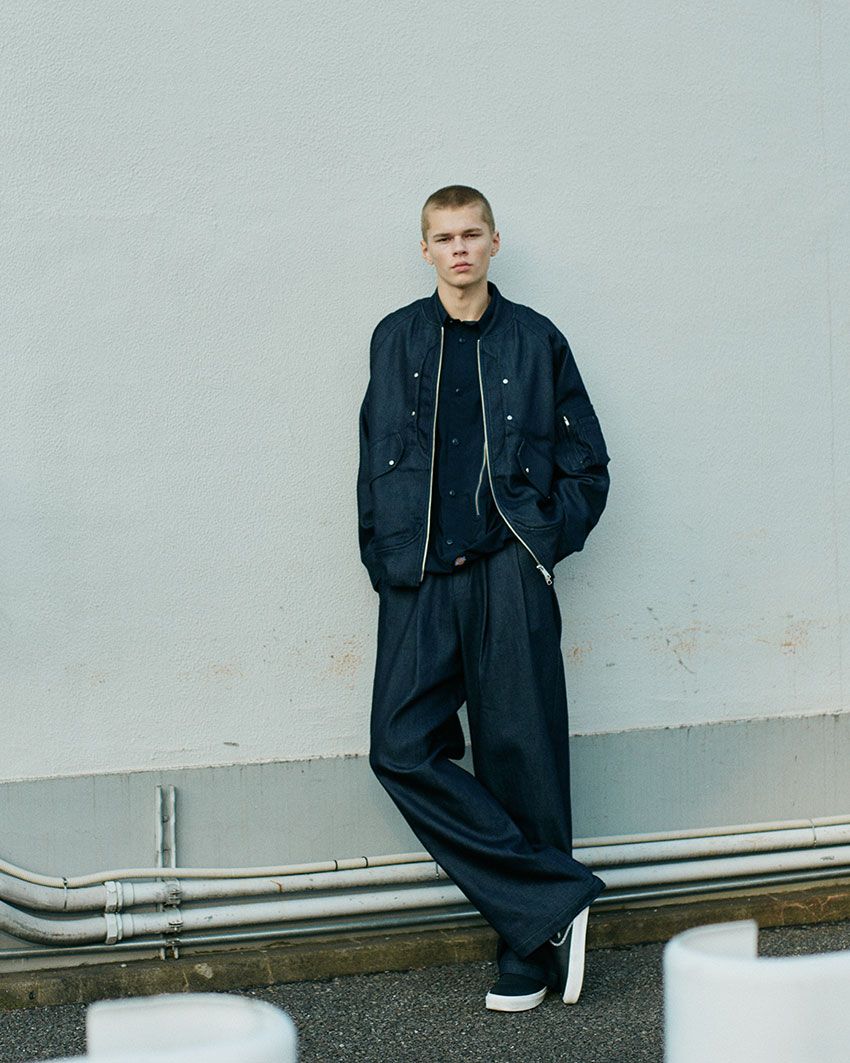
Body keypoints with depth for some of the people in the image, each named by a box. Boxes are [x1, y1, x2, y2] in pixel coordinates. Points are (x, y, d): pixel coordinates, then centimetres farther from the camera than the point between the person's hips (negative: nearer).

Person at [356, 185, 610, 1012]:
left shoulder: (535, 341, 8)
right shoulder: (396, 340, 12)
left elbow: (587, 467, 11)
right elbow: (376, 464, 13)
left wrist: (542, 542, 0)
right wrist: (385, 562, 3)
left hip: (508, 573, -2)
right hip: (420, 580, 2)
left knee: (519, 754, -2)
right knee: (401, 749, -11)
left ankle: (530, 952, 9)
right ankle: (556, 900, -5)